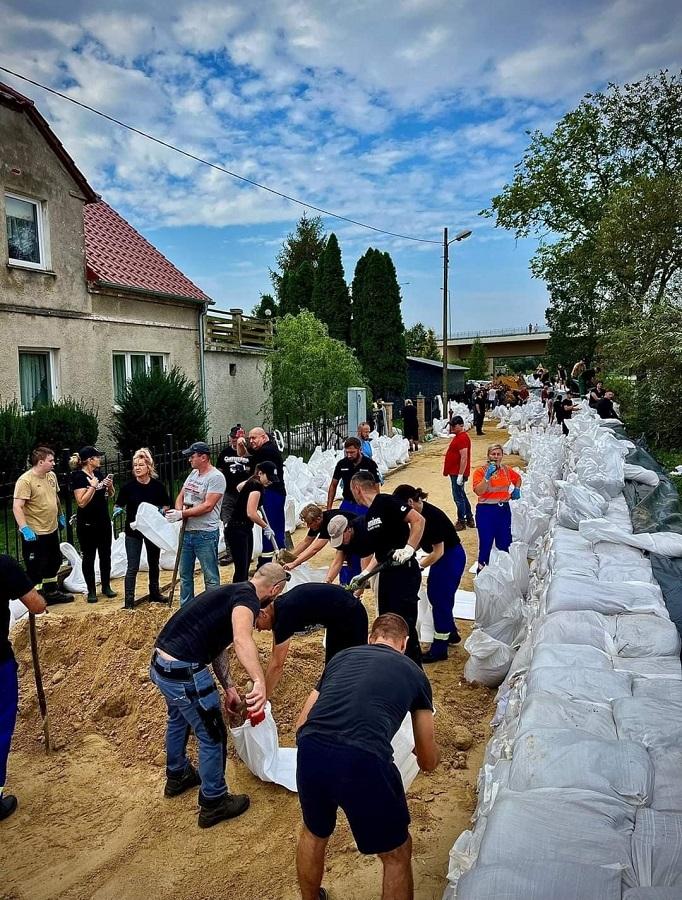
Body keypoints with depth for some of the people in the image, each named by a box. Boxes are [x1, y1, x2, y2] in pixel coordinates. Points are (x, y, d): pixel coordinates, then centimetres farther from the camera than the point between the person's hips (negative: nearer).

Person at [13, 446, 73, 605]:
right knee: (36, 568, 2)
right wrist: (25, 529, -31)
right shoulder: (25, 481, -20)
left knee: (54, 562, 22)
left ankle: (52, 592, 39)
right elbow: (17, 507, -25)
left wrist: (60, 516, 24)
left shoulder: (51, 476, 5)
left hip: (52, 530, 9)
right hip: (34, 534, -9)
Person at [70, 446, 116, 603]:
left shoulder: (99, 473, 7)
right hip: (87, 525, -6)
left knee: (106, 555, 12)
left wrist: (110, 485, -4)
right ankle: (91, 591, 13)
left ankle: (106, 586, 24)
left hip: (103, 521, 7)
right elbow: (81, 502, -20)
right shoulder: (79, 477, -13)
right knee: (89, 557, 4)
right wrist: (92, 486, -21)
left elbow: (110, 495, 16)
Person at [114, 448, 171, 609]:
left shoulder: (157, 486, -7)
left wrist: (162, 510, -17)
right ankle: (129, 600, 2)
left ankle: (155, 594, 34)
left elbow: (166, 505, 4)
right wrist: (118, 510, -22)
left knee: (154, 563, 17)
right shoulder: (128, 486, -9)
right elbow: (119, 504, 0)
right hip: (133, 531, -2)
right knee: (133, 567, -3)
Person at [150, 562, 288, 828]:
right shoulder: (247, 598, -13)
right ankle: (213, 804, 29)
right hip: (183, 672, -10)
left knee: (179, 720, 34)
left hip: (160, 664, 10)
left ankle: (177, 777, 57)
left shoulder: (231, 592, 16)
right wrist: (260, 682, -46)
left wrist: (229, 688, 16)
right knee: (213, 737, 11)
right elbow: (242, 640, -35)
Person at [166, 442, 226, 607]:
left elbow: (207, 506, -21)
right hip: (187, 531, 9)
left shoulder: (216, 477, -14)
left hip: (205, 534, -9)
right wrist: (178, 510, -6)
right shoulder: (193, 474, 12)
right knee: (185, 574, 17)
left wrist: (181, 514, -19)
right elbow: (181, 496, 16)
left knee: (210, 576, 1)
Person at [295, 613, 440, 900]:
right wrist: (427, 751, 52)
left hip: (309, 753, 3)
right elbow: (428, 761, 28)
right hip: (364, 762, -3)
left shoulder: (342, 657, 25)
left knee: (314, 833, 36)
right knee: (397, 855, 26)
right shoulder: (414, 673, 20)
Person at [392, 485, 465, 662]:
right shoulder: (418, 514, -3)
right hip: (441, 556, 9)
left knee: (440, 599, -2)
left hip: (452, 557, -9)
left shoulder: (431, 516, -29)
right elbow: (418, 540, 6)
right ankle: (452, 633, 36)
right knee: (433, 594, 17)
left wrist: (418, 566, -18)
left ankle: (439, 649, 9)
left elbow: (438, 552, -24)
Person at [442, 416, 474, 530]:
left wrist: (460, 475, -26)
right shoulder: (458, 436, 15)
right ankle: (469, 519, 27)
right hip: (455, 472, 11)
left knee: (458, 497, -3)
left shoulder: (463, 438, -18)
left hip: (458, 474, -11)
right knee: (461, 496, 17)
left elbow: (464, 458, -24)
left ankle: (461, 522, 6)